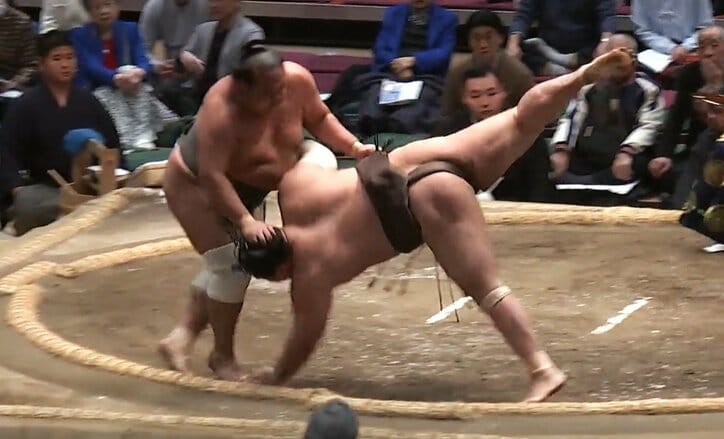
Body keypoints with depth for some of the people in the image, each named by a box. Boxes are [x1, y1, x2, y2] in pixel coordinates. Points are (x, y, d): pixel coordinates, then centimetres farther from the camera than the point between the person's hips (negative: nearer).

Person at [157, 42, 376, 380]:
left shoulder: (297, 79, -22)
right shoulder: (222, 110, -40)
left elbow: (318, 118, -2)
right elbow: (211, 175, -42)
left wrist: (355, 147, -13)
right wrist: (245, 221, -48)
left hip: (243, 186, 8)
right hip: (195, 185, -8)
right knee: (229, 263, -13)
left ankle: (183, 336, 19)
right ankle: (223, 355, 3)